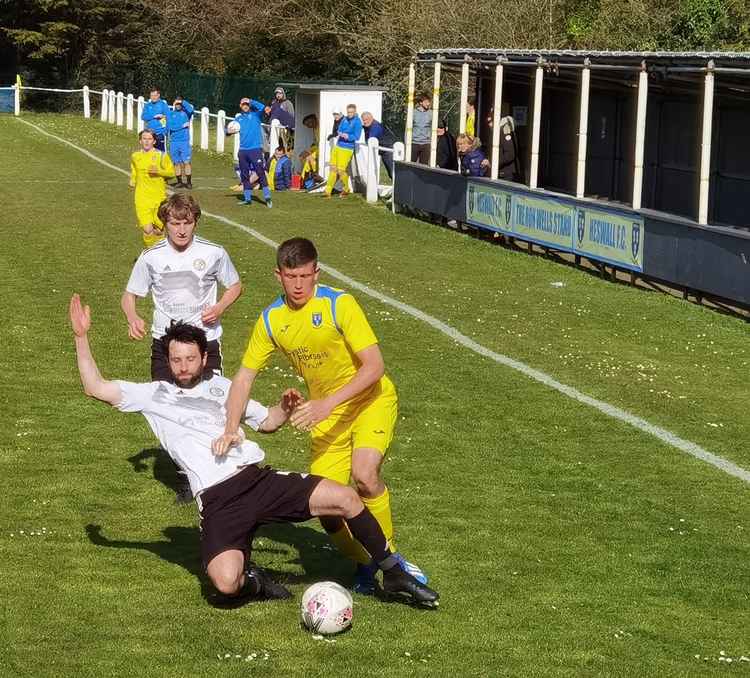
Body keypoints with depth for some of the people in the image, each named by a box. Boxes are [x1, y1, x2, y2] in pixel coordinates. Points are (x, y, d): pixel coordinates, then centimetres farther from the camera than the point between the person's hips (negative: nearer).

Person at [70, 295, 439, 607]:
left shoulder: (220, 386, 22)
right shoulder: (154, 395, 12)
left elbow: (266, 421, 28)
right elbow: (95, 388, 4)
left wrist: (284, 407, 6)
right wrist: (81, 337, 1)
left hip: (258, 478, 3)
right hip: (217, 501, -3)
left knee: (346, 498, -14)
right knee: (226, 583, -31)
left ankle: (393, 574, 7)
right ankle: (252, 580, 9)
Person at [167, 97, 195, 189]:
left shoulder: (186, 112, 6)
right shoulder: (171, 114, 9)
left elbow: (191, 109, -18)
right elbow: (169, 126, -5)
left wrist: (183, 101, -13)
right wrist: (182, 126, -8)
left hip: (184, 141, -2)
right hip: (173, 142, 2)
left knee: (186, 162, -7)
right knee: (176, 162, 5)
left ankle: (189, 182, -4)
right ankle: (179, 182, 12)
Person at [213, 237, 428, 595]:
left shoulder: (339, 304, -20)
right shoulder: (271, 319, -5)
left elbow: (374, 366, -23)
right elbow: (244, 377, -1)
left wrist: (329, 403, -31)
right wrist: (231, 430, -14)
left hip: (370, 399, -4)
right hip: (326, 413, 5)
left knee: (364, 476, -29)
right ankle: (365, 565, 20)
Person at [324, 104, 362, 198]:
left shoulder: (357, 122, -8)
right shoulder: (344, 120, 11)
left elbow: (356, 136, -13)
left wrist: (348, 136, -28)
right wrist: (339, 134, -6)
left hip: (347, 149, -7)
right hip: (337, 146, 7)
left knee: (341, 170, -6)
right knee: (333, 168, 6)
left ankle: (346, 189, 18)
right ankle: (328, 191, 9)